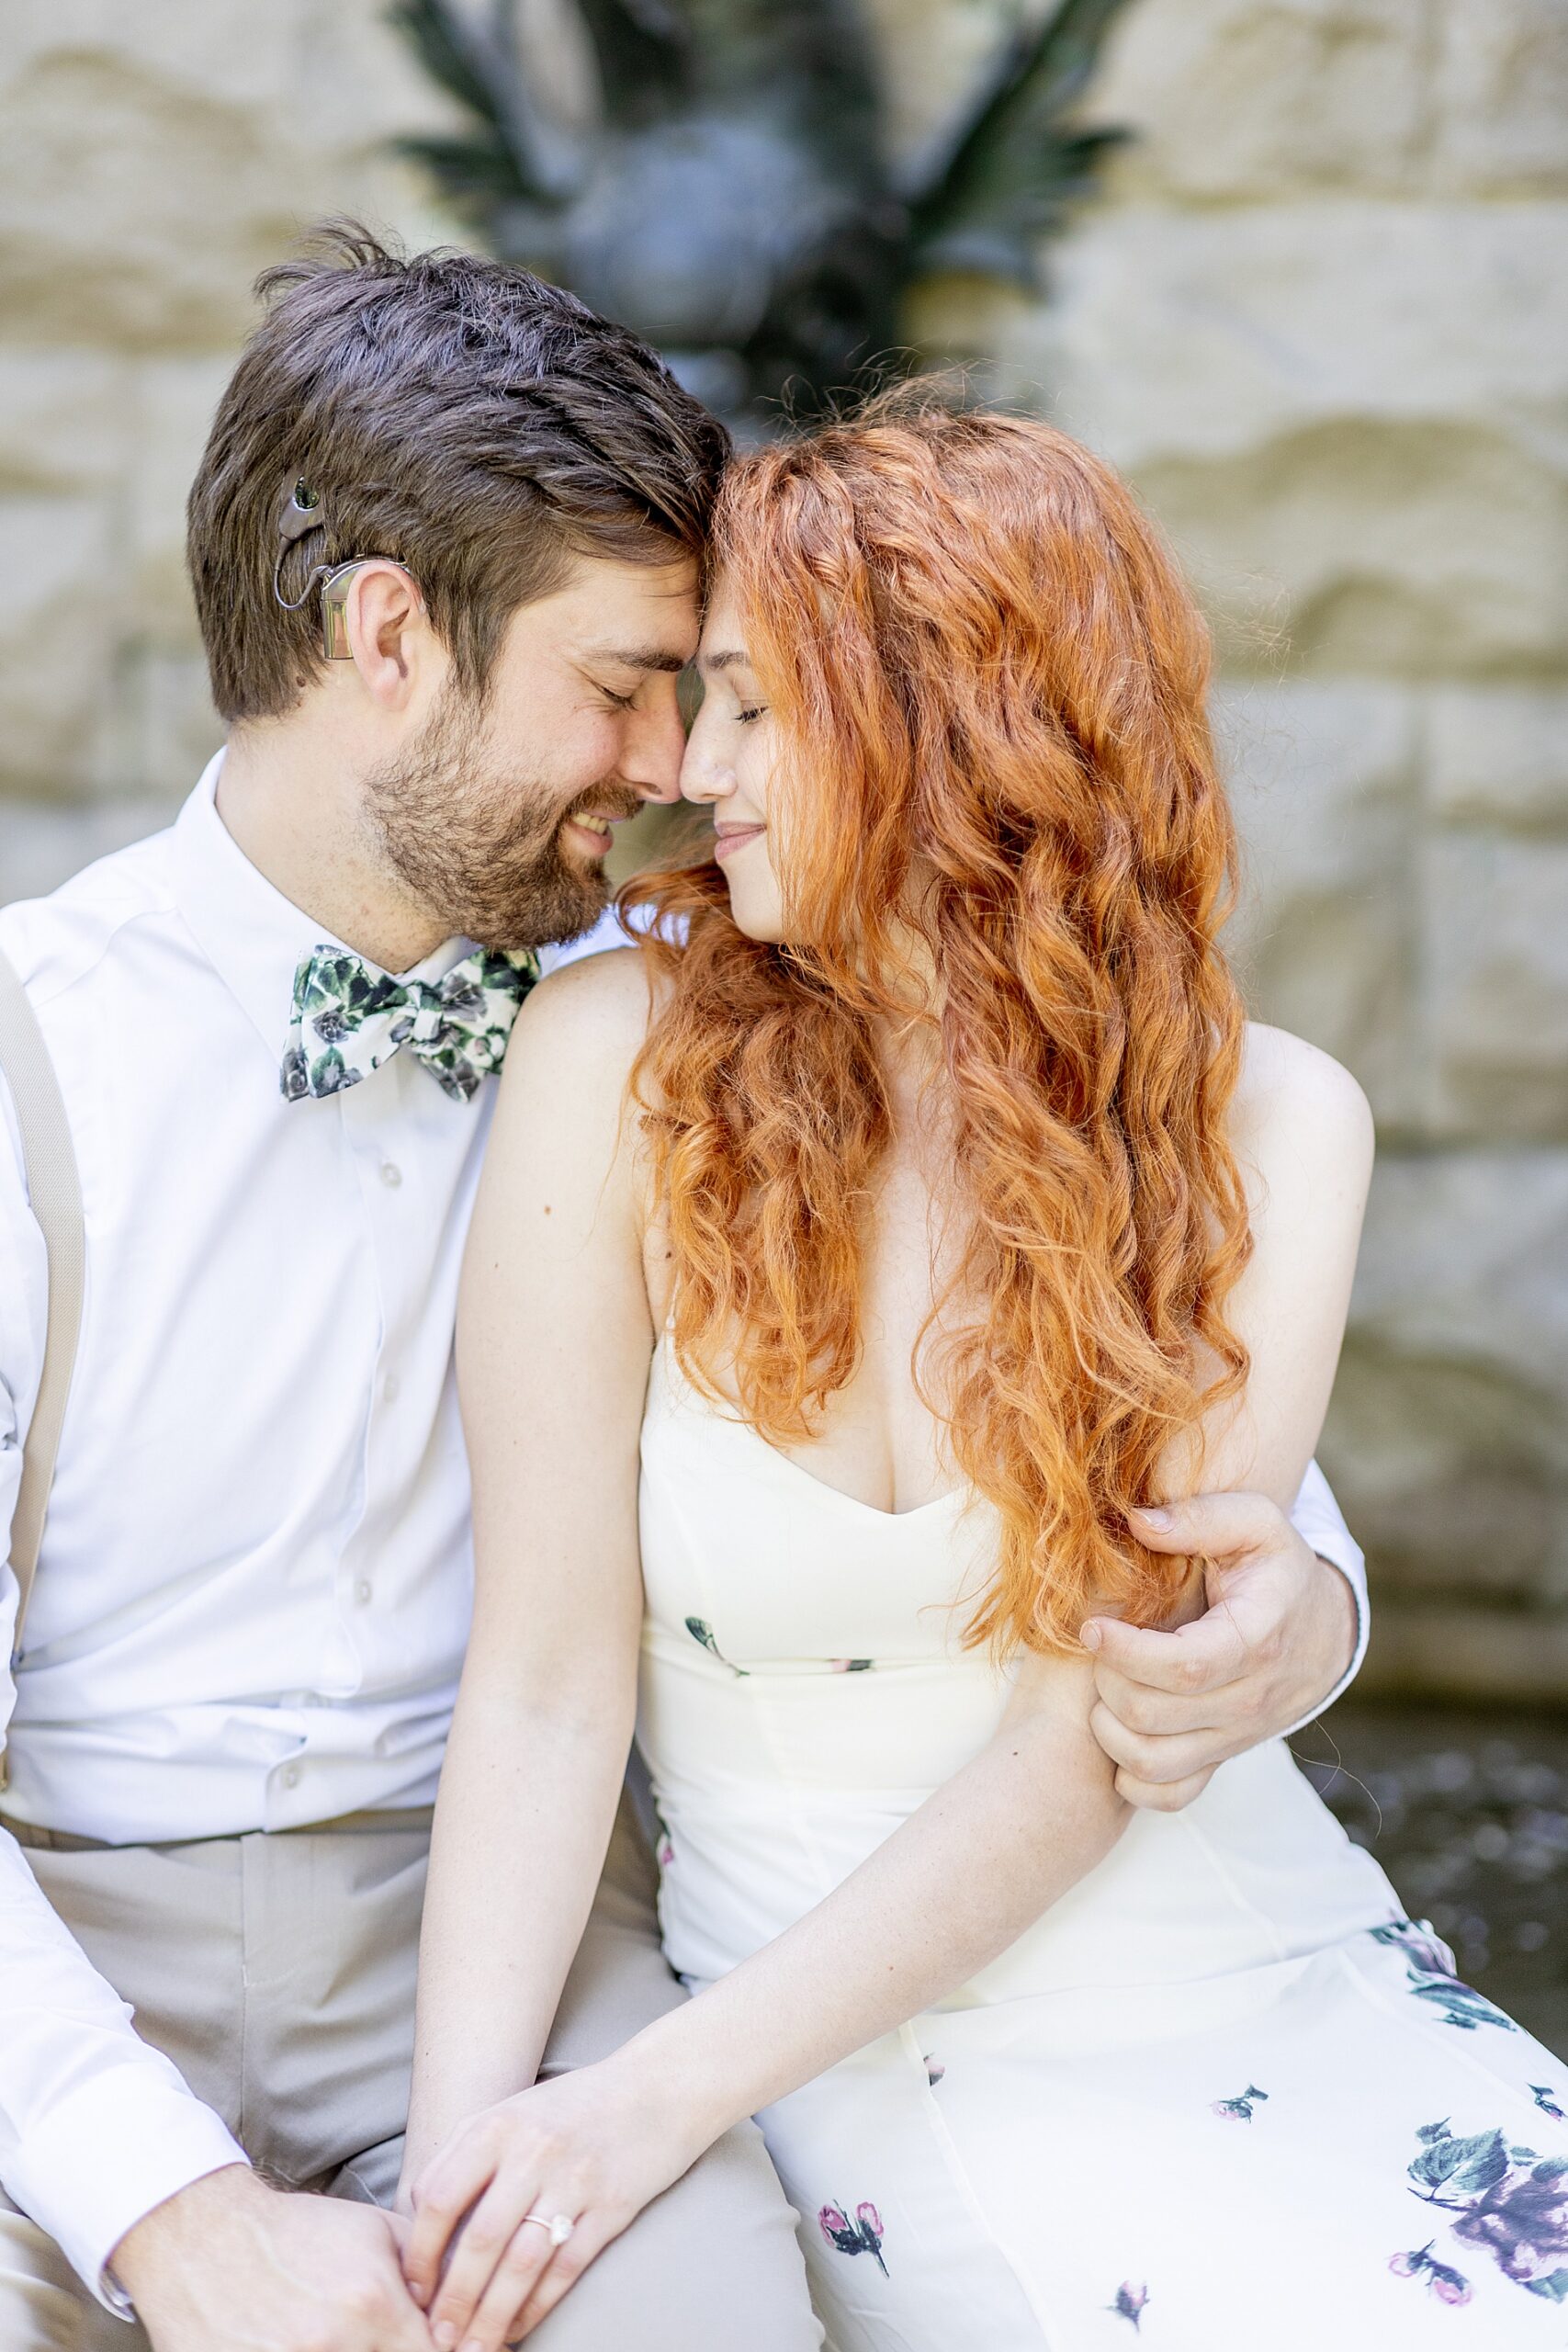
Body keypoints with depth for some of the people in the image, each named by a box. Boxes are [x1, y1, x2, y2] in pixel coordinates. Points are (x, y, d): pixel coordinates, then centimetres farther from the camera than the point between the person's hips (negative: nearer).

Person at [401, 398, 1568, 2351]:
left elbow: (1103, 1717, -10)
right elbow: (549, 1684, -8)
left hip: (1261, 1975, 3)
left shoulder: (1265, 1125, -4)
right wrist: (460, 2141, -20)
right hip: (885, 2062, -2)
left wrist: (672, 2092, -18)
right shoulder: (623, 1061, -7)